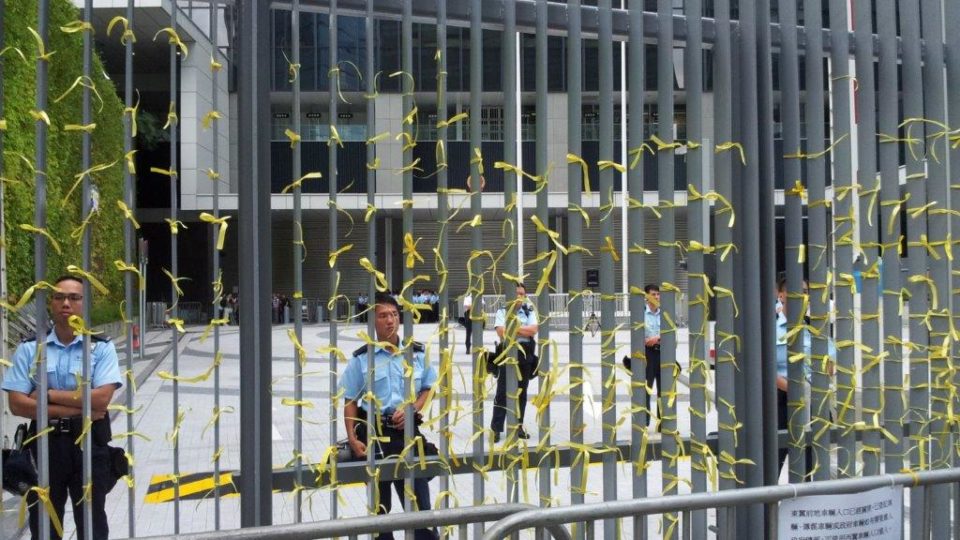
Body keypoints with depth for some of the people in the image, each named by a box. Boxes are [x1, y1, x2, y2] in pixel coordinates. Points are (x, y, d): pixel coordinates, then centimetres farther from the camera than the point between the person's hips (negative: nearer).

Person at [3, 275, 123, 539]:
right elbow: (17, 404, -8)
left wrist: (49, 395, -13)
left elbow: (101, 399, -16)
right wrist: (76, 409, -14)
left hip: (89, 444, -1)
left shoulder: (102, 348, -3)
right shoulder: (29, 349, 1)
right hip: (45, 443, 1)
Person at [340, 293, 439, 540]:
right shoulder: (361, 358, -5)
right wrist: (353, 439, -8)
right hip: (373, 432, -1)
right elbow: (350, 401, -1)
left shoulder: (417, 353, 0)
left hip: (407, 430, 1)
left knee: (419, 498, 4)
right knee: (379, 501, 13)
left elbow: (428, 388, 12)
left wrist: (412, 409, -6)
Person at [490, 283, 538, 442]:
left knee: (521, 392, 11)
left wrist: (513, 328, -10)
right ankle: (496, 428, -4)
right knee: (502, 392, -5)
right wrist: (524, 330, -6)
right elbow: (502, 332, -13)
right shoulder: (502, 311, 0)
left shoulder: (529, 312, 9)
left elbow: (534, 330, -6)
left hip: (526, 354, 3)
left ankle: (518, 426, 20)